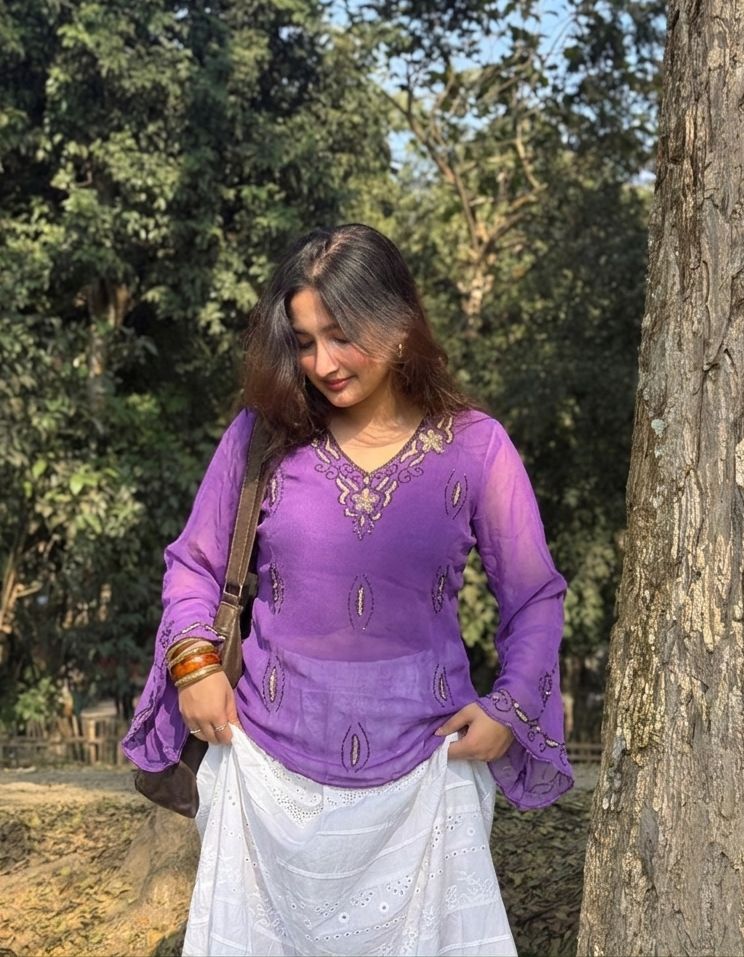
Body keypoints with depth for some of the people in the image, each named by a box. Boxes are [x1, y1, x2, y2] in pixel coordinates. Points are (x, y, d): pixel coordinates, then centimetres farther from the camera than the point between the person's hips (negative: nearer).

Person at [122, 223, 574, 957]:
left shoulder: (474, 447, -5)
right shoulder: (263, 435, -3)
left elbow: (535, 597, 3)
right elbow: (193, 563, 9)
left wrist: (511, 706, -9)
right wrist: (194, 660, -6)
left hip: (421, 762, -1)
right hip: (274, 761, 1)